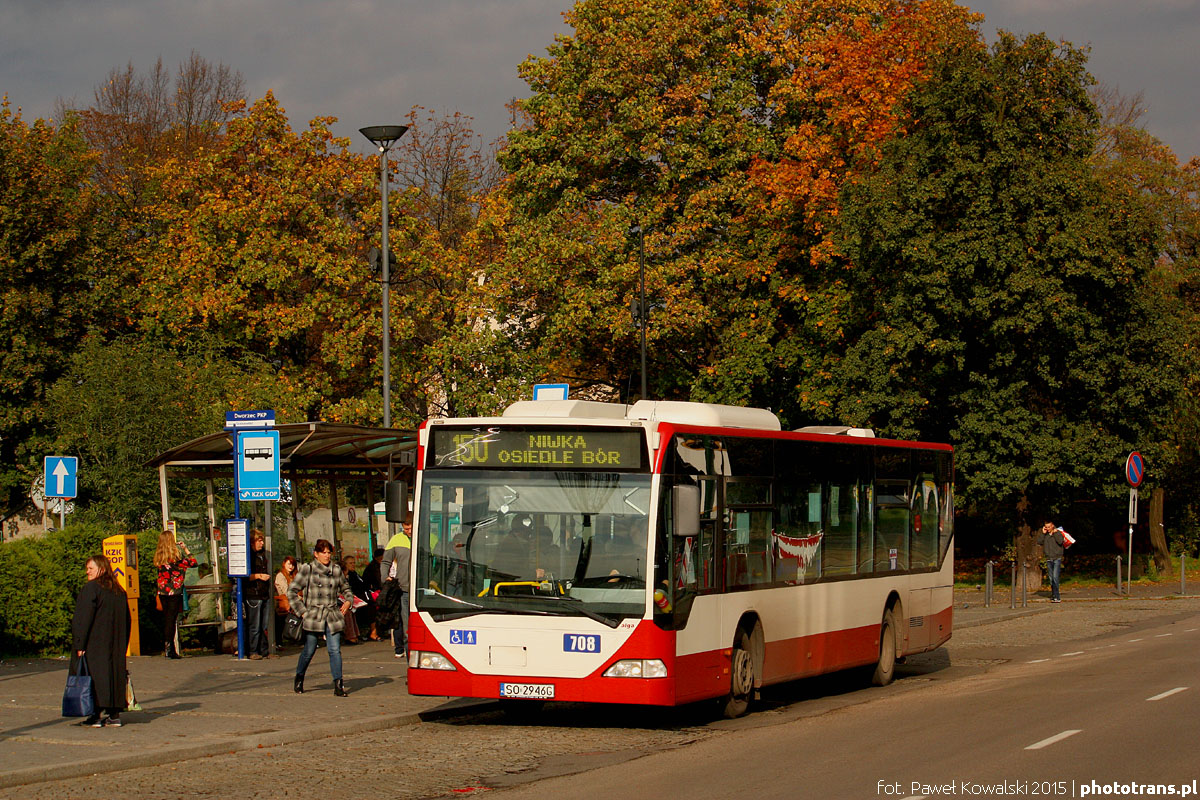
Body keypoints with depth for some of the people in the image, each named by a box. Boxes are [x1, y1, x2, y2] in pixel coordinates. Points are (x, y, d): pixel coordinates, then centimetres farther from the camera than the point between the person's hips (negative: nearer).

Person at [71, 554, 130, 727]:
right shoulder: (119, 592, 11)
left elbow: (84, 618, -15)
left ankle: (96, 716, -7)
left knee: (95, 675, -4)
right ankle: (114, 715, 8)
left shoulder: (91, 588, -11)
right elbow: (126, 621, 14)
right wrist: (121, 647, 17)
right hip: (115, 646, 7)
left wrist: (79, 645, -15)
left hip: (94, 645, -7)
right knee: (114, 672, 9)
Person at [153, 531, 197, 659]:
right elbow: (192, 563, -5)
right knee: (172, 619, -5)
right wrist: (186, 549, 6)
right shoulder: (176, 554, -11)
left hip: (162, 591, 5)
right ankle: (169, 649, -8)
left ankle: (166, 648, 14)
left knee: (166, 619, 12)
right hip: (175, 590, -5)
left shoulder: (158, 555, 5)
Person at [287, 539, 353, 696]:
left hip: (333, 616, 2)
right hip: (313, 616, -2)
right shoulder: (307, 569, -1)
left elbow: (345, 588, 26)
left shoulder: (336, 570, 9)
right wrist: (302, 611, -4)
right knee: (309, 651, 7)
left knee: (335, 650, -7)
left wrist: (348, 601, 6)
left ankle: (338, 684, -5)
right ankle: (299, 679, 30)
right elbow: (291, 592, 0)